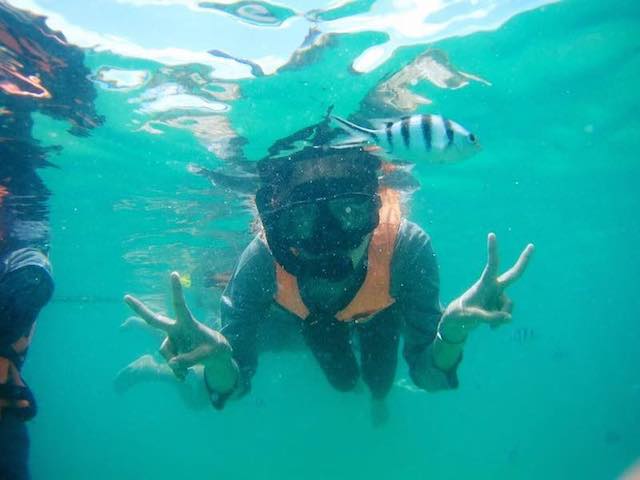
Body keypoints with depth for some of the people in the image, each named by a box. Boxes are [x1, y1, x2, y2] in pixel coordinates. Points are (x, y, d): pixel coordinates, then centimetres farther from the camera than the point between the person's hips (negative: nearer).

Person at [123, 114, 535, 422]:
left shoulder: (406, 247, -44)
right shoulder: (263, 261, -43)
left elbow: (426, 374, -33)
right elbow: (234, 382, -35)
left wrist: (452, 333, -55)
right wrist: (217, 360, -58)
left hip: (379, 311, 0)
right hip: (303, 312, 1)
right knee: (342, 379, 19)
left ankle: (379, 392, 53)